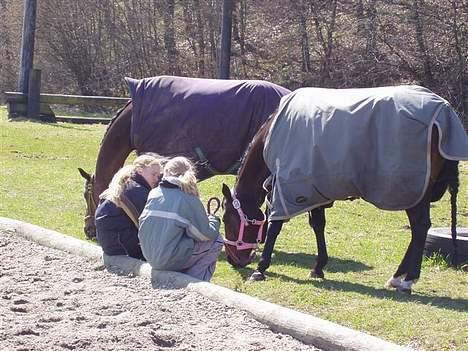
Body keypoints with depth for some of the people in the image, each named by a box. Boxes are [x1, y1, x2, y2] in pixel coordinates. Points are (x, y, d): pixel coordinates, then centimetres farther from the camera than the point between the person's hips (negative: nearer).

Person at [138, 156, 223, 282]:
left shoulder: (153, 194, 1)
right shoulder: (189, 200, -14)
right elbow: (206, 234, -9)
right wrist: (214, 220, 12)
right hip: (173, 261, -6)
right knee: (216, 241, 10)